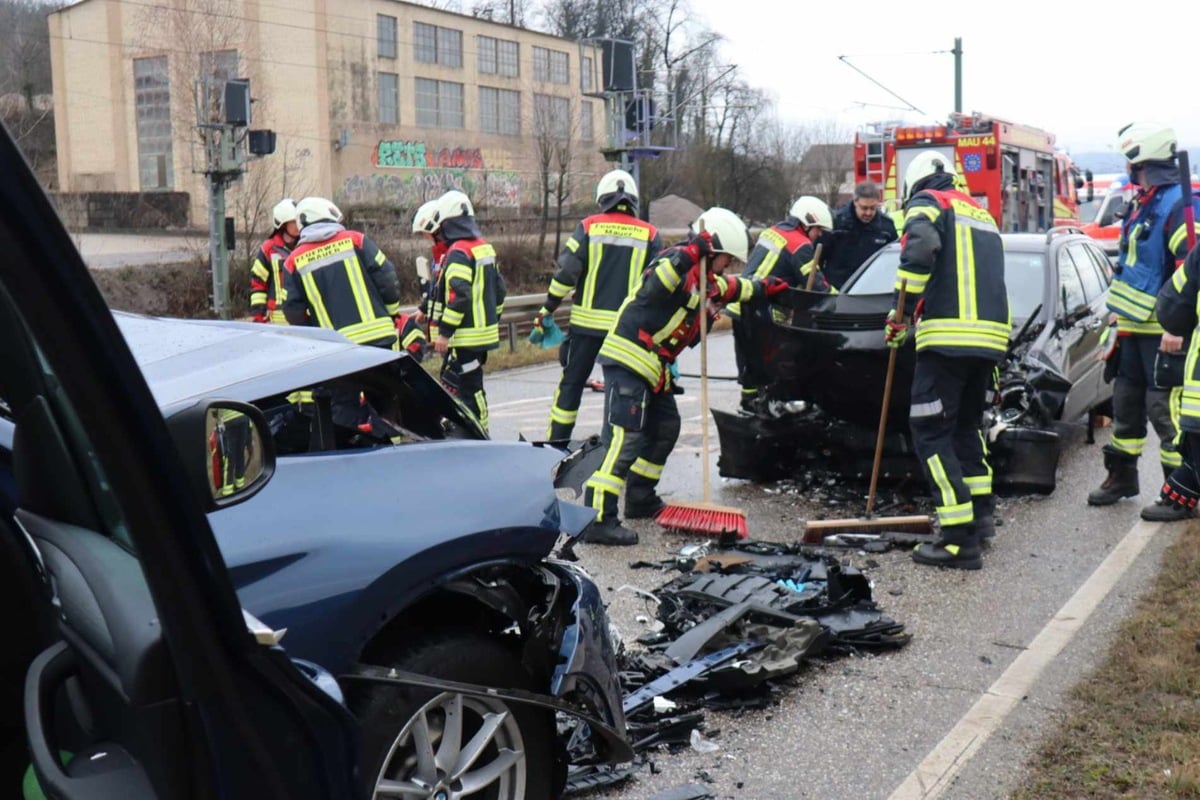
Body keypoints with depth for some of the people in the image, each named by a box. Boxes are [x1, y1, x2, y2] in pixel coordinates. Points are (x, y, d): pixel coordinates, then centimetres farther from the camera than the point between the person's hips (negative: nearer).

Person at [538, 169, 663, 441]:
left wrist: (548, 308, 2)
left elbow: (566, 271, -7)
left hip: (588, 321, 0)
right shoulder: (650, 235, 3)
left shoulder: (589, 226, 0)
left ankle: (555, 443, 10)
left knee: (572, 383, 8)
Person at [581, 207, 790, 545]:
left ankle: (641, 500, 32)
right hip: (628, 361, -11)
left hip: (654, 368, 11)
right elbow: (654, 286, -34)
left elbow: (735, 289, 41)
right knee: (624, 438, -17)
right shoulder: (680, 263, -12)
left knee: (665, 428, 20)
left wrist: (765, 287, 47)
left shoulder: (706, 280, 18)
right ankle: (598, 520, -20)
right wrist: (689, 254, -39)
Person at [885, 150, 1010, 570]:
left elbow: (919, 251, -17)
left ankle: (960, 539, -11)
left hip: (948, 336, -8)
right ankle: (981, 514, 29)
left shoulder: (928, 203, 4)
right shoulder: (981, 213, 28)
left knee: (931, 433, -6)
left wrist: (902, 312, -10)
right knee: (966, 424, 24)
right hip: (990, 336, 8)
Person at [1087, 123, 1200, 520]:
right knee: (1126, 402, 17)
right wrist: (1121, 315, 23)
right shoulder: (1142, 204, 14)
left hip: (1162, 332, -10)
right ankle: (1122, 477, 31)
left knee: (1165, 411, -5)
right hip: (1134, 327, 10)